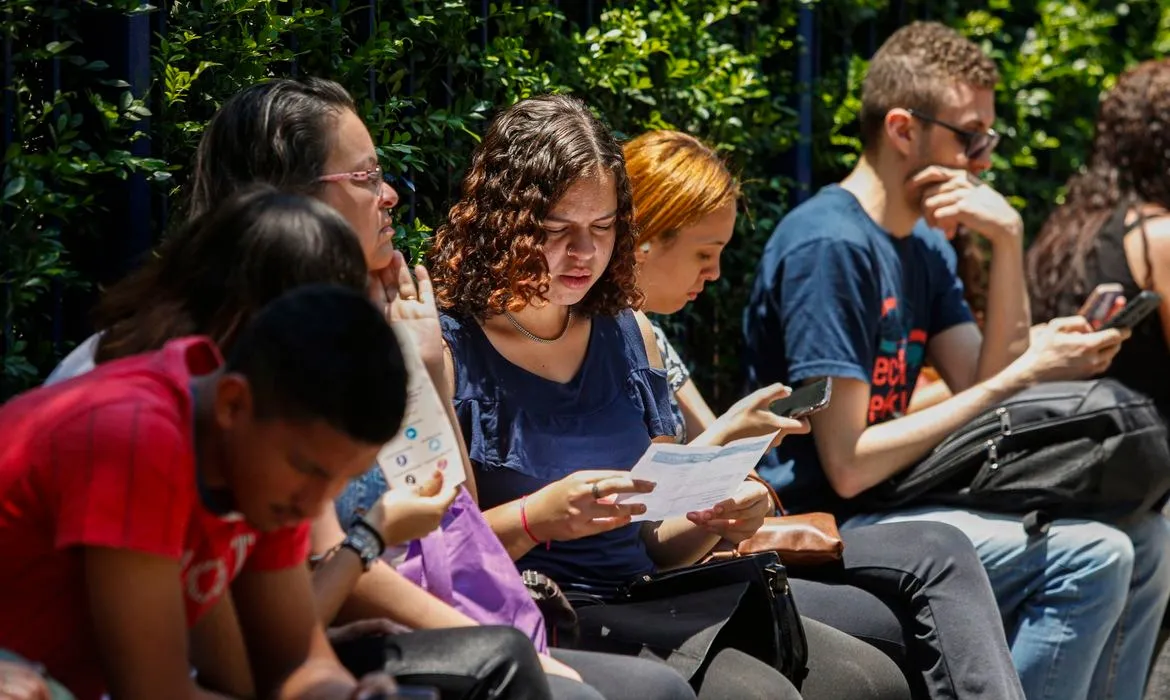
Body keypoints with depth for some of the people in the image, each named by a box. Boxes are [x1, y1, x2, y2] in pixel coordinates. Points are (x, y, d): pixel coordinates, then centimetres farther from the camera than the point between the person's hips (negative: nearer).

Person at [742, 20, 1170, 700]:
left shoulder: (927, 245, 13)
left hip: (891, 500, 10)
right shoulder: (828, 244, -17)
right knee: (1088, 556, -22)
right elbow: (848, 466, -21)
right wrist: (1024, 376, -19)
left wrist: (1009, 243, -6)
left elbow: (985, 388, 2)